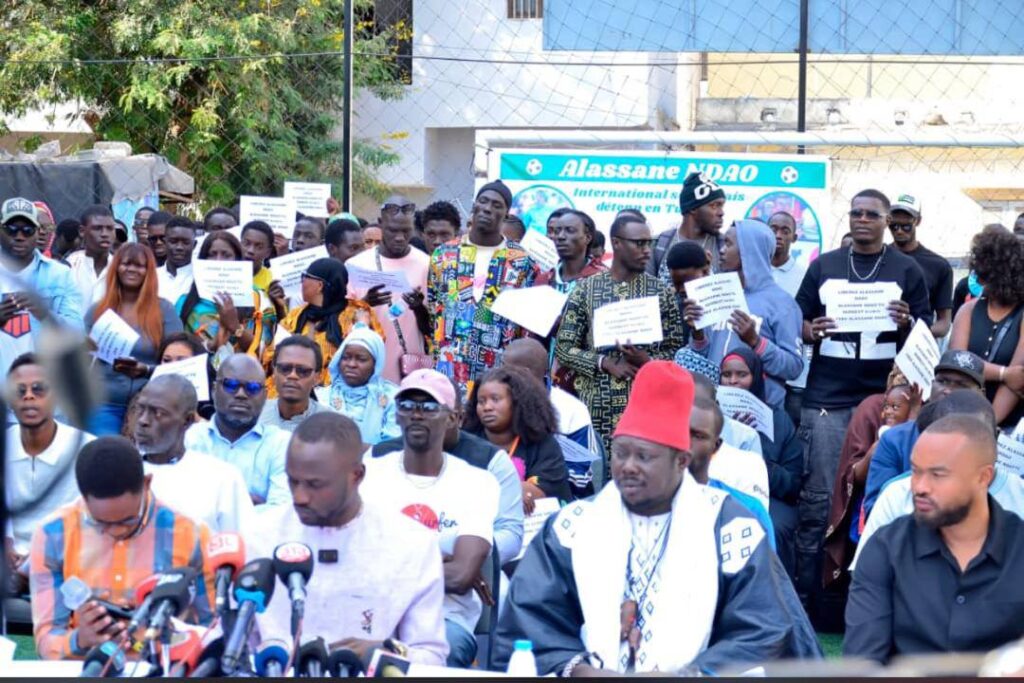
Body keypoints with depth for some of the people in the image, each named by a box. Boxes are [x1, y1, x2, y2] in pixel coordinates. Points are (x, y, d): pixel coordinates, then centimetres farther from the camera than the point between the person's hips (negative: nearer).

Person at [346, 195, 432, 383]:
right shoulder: (356, 265, 3)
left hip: (414, 373, 0)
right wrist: (364, 304, -15)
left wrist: (420, 308, -18)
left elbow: (432, 329, 3)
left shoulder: (426, 264, 2)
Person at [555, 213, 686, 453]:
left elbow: (676, 350, 7)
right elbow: (564, 348, 4)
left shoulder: (661, 292, 7)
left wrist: (647, 360, -13)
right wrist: (606, 363, -9)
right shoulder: (586, 289, 5)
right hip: (596, 406, 0)